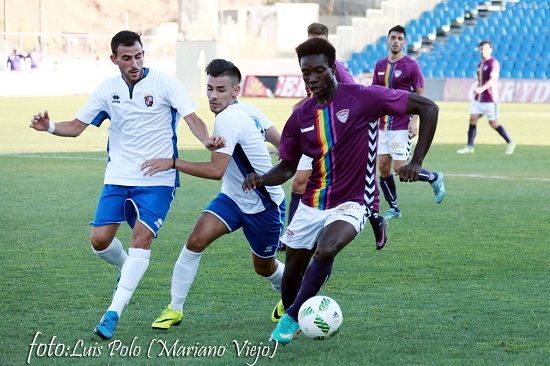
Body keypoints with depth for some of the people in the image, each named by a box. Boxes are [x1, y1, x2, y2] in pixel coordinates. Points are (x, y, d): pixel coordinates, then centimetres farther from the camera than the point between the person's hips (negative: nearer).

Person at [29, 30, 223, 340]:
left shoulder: (164, 83, -7)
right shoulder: (107, 90, 3)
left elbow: (192, 118, -14)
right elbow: (77, 126, 7)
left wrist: (207, 140, -35)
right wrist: (49, 127, -13)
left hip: (158, 179, -4)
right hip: (118, 178, 4)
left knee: (141, 238, -17)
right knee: (100, 240, -4)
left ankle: (114, 312, -16)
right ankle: (128, 270, 31)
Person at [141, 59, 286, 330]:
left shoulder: (228, 119, -27)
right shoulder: (249, 111, -2)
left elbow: (216, 171, -32)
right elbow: (281, 143, 6)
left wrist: (172, 163, -32)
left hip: (264, 206, -7)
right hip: (233, 197, 7)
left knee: (264, 268, 13)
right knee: (196, 240, -14)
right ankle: (175, 308, -8)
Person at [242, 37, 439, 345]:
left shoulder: (363, 98, -13)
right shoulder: (301, 117, 2)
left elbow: (428, 108, -9)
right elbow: (288, 168, 13)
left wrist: (416, 162, -15)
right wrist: (261, 179, -9)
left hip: (351, 204, -5)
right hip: (311, 204, 5)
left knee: (325, 251, -31)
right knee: (293, 271, 6)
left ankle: (292, 318, -13)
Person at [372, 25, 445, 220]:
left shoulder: (411, 65, -6)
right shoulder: (380, 65, 10)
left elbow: (420, 95, -5)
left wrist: (414, 121, -15)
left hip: (402, 127, -6)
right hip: (383, 126, 6)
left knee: (400, 168, -10)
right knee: (383, 167, 2)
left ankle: (435, 178, 15)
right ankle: (394, 208, 14)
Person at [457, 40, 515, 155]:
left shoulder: (493, 63, -13)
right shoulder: (480, 64, 14)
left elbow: (493, 79, -29)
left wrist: (482, 88, -43)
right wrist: (477, 90, 11)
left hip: (489, 100, -8)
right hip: (478, 98, 8)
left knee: (493, 123, -1)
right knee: (472, 120, -1)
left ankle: (510, 143, 15)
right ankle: (470, 147, 3)